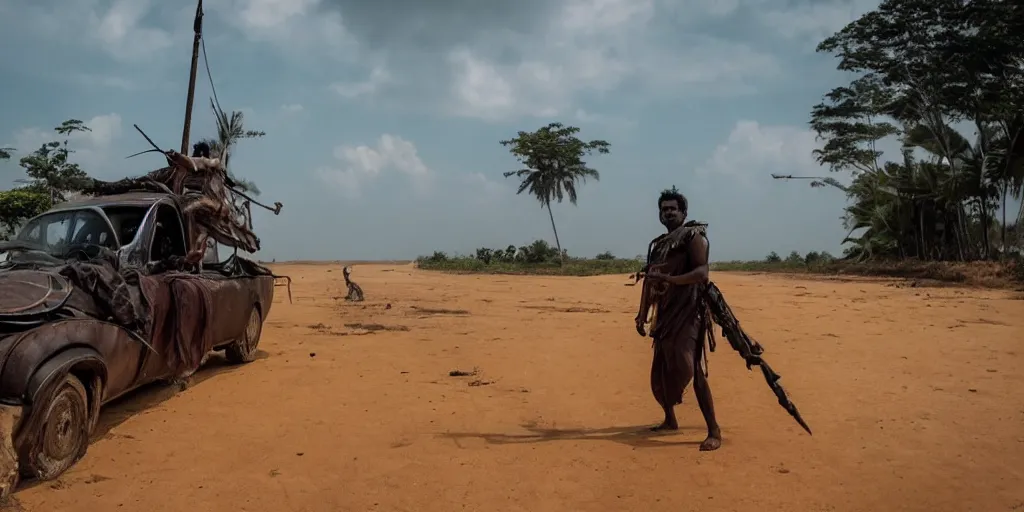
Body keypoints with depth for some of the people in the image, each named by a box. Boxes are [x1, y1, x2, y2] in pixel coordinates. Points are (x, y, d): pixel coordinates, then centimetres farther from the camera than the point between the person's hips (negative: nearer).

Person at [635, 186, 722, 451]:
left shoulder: (693, 236, -5)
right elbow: (649, 281, 18)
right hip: (665, 314, 8)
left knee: (690, 369, -15)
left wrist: (668, 279, -28)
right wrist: (642, 315, 12)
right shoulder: (657, 245, 17)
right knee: (660, 370, 12)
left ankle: (714, 431, -9)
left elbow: (702, 272, -18)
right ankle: (670, 419, 31)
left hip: (688, 313, -8)